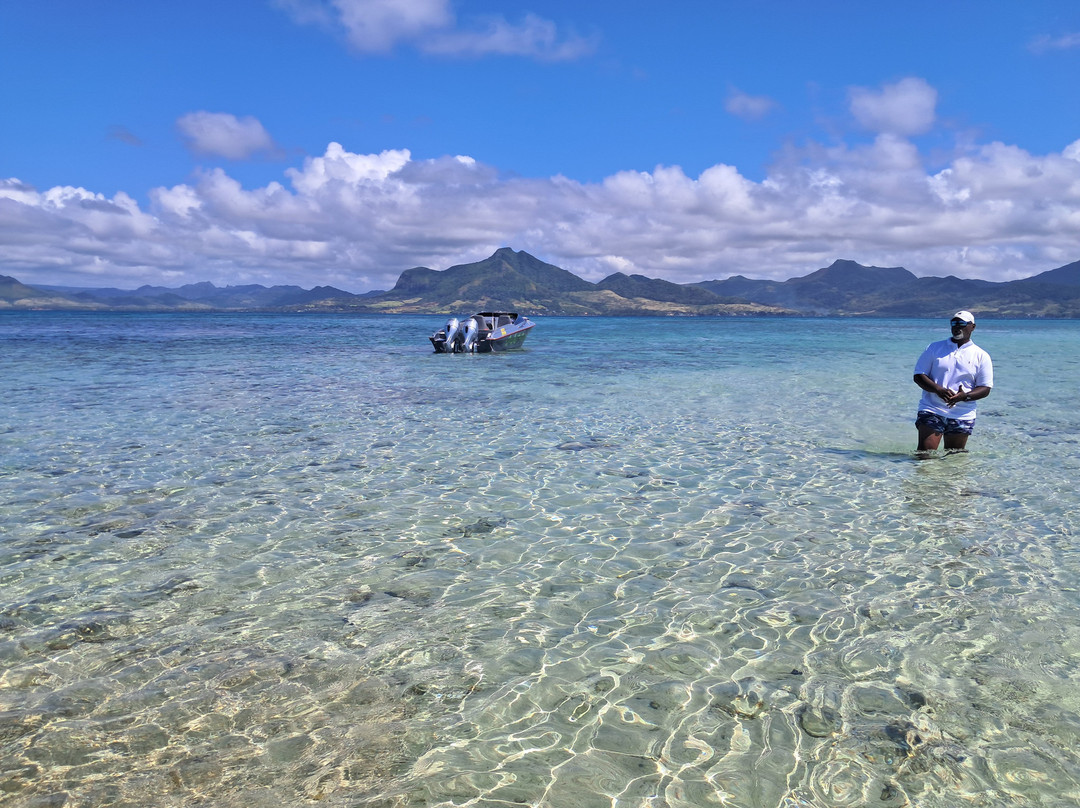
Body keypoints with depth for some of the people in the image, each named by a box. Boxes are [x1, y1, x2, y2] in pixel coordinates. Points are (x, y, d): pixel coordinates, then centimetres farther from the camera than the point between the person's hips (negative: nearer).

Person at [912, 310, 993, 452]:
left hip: (962, 415, 1)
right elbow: (919, 376, 4)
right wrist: (938, 390, -16)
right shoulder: (934, 348, 9)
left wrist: (965, 396, -18)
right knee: (924, 455, -12)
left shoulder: (981, 356, 9)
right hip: (931, 411, -1)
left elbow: (985, 388, 4)